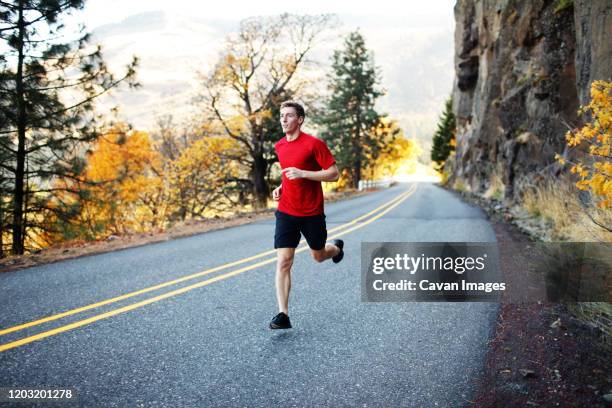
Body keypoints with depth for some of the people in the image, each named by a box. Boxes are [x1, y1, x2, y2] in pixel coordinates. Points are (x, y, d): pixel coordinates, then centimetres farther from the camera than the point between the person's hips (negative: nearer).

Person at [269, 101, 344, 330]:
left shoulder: (314, 144, -12)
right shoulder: (279, 146, 7)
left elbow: (334, 174, -14)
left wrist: (301, 174, -23)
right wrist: (281, 187, 6)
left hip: (312, 213, -4)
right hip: (286, 212, 4)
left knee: (318, 256, 16)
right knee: (283, 262, -8)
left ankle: (337, 247, 53)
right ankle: (283, 315, -7)